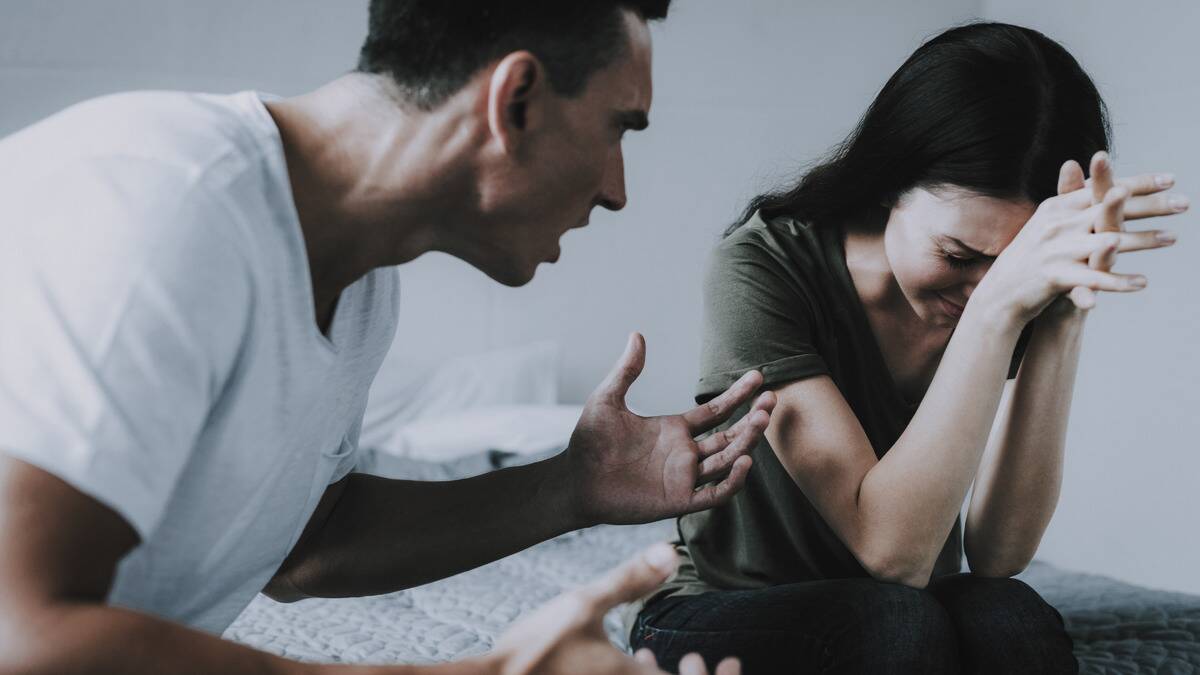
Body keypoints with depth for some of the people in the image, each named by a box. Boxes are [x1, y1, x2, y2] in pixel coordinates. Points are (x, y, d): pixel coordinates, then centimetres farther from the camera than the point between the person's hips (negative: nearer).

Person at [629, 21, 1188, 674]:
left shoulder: (1012, 294, -8)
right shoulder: (762, 268, -20)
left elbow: (997, 555, -19)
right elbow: (892, 551, -28)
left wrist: (1060, 322, -28)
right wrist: (997, 307, -35)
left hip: (904, 617, 3)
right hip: (723, 616, -3)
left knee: (1012, 619, -29)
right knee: (898, 621, -32)